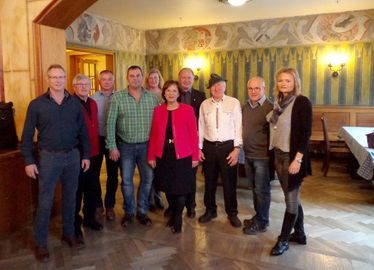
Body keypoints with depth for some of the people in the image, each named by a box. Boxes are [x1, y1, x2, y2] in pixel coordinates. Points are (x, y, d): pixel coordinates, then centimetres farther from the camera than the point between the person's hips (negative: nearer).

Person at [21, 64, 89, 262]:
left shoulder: (75, 103, 4)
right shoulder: (36, 104, -3)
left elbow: (83, 131, 7)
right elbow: (27, 135, -1)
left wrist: (85, 155, 5)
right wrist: (29, 161, -5)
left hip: (72, 156, 3)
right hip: (48, 158, -2)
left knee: (70, 197, 13)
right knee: (45, 202, 4)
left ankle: (69, 234, 30)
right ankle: (41, 243, 19)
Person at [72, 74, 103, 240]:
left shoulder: (93, 104, 10)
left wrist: (96, 151, 14)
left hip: (93, 156, 7)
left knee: (93, 190, 17)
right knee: (76, 191, 8)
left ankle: (89, 218, 36)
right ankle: (75, 224, 26)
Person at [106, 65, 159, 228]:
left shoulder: (152, 97, 2)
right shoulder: (117, 98, -4)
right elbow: (110, 123, -4)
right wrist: (112, 146, -8)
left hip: (146, 145, 2)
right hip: (125, 146, -1)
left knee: (148, 177, 7)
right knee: (126, 180, 6)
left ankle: (142, 211, 26)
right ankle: (129, 212, 26)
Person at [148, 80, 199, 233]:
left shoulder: (187, 110, -3)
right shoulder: (158, 110, 4)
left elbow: (193, 134, -4)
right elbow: (153, 135, 5)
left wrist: (195, 157, -6)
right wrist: (151, 156, 1)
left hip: (181, 155, -3)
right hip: (163, 155, 3)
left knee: (180, 188, 2)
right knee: (167, 187, 13)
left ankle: (178, 220, 21)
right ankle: (173, 214, 34)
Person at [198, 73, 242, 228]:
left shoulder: (234, 103, -1)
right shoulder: (204, 104, 8)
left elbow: (238, 127, -3)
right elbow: (201, 127, 11)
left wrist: (237, 149, -9)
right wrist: (199, 148, 9)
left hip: (228, 147, -2)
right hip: (209, 147, 3)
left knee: (229, 182, 4)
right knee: (209, 181, 11)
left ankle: (232, 213, 22)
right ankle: (210, 210, 29)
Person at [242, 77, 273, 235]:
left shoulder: (269, 108, -12)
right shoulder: (245, 107, 8)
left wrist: (271, 152, -13)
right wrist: (242, 147, 12)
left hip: (262, 156, -6)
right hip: (248, 155, 7)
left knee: (261, 190, 4)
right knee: (254, 188, 17)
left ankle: (261, 223, 18)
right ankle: (258, 217, 33)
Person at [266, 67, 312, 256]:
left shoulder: (302, 102, -11)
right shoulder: (279, 103, 8)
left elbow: (306, 132, -16)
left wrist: (298, 159, -21)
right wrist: (274, 153, 7)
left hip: (293, 157, -7)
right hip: (278, 155, 7)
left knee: (291, 199, 4)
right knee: (292, 197, 17)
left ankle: (283, 240, 16)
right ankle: (299, 234, 33)